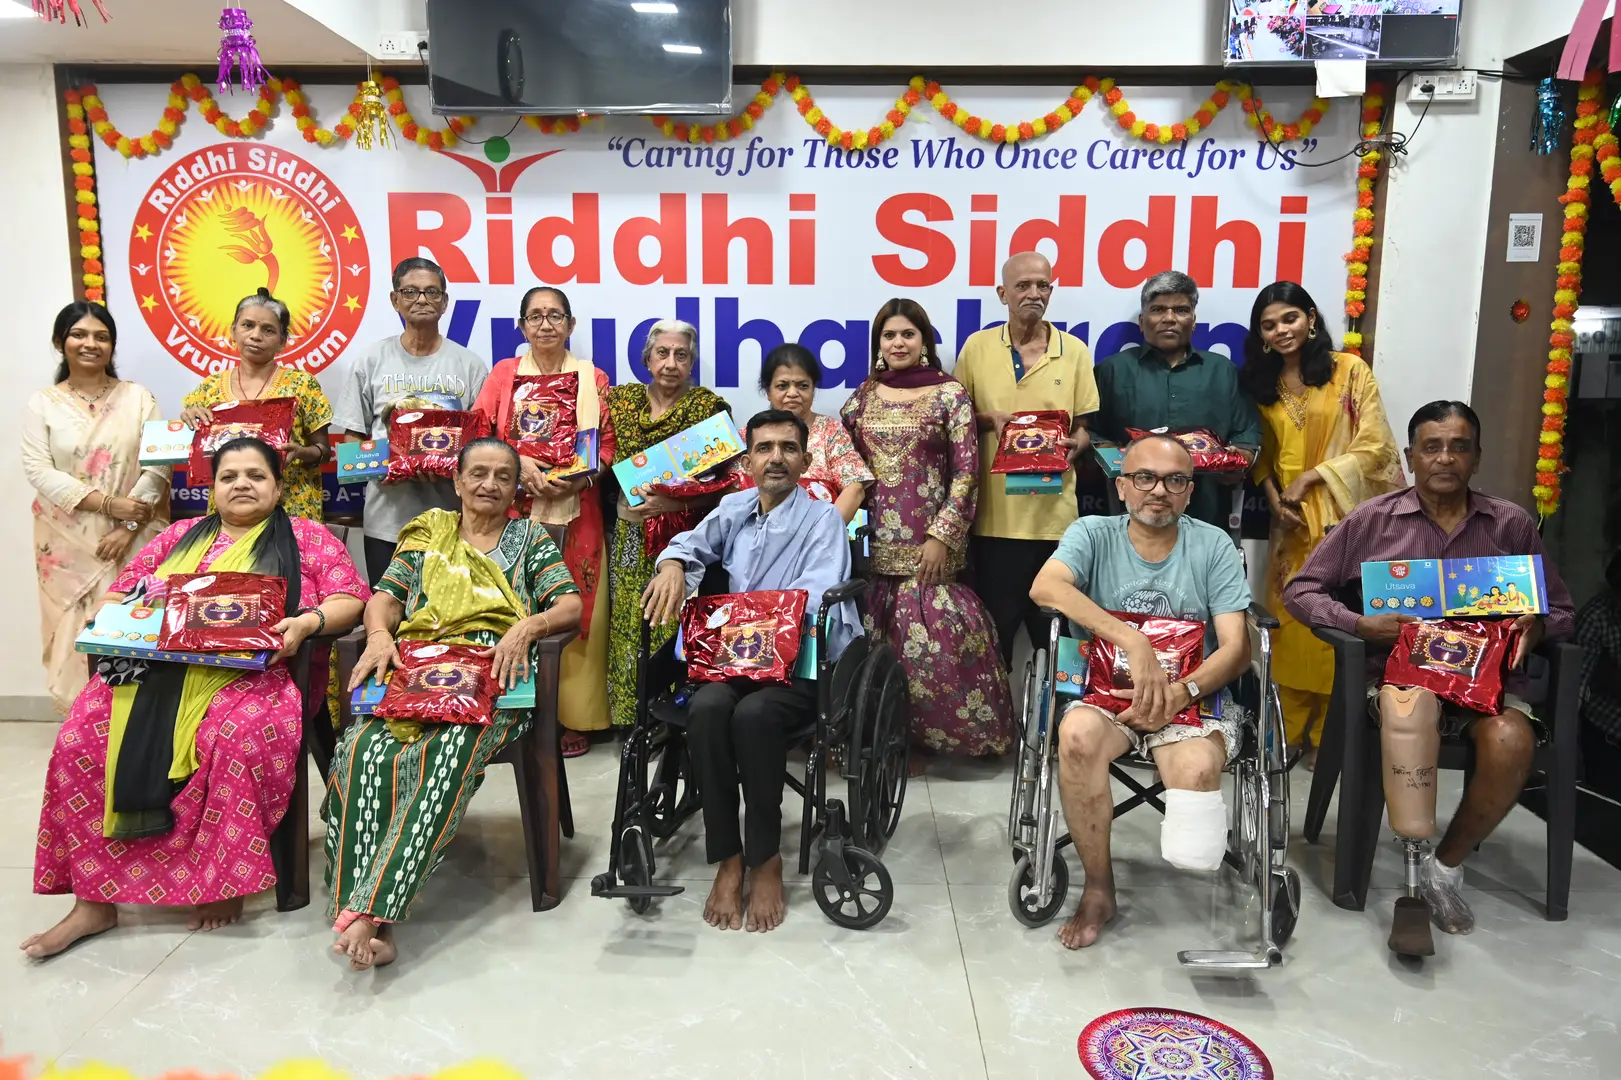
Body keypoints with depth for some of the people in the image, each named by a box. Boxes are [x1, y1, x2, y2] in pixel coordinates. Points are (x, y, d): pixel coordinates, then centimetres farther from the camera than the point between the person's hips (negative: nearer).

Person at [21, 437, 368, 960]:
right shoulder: (178, 536, 24)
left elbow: (351, 597, 3)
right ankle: (94, 900, -13)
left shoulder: (306, 538, 13)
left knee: (239, 738, -37)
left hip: (249, 671, -4)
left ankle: (223, 879, -18)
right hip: (149, 665, 4)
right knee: (79, 738, -22)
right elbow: (117, 596, 24)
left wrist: (307, 622, -15)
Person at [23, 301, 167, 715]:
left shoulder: (139, 397, 4)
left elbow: (159, 465, -2)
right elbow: (38, 471, -5)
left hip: (132, 539, 0)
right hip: (69, 542, 0)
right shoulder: (42, 404, 4)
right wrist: (106, 503, -16)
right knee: (80, 633, 2)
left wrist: (128, 526, -12)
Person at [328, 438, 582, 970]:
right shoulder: (427, 533, 28)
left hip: (490, 681, -2)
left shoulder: (530, 537, 21)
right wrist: (380, 636, -6)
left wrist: (527, 626, -14)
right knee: (365, 750, -32)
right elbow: (384, 599, 18)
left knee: (447, 754, -37)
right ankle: (374, 926, -35)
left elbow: (571, 607, 8)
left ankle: (369, 909, -39)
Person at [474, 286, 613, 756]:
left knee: (575, 612, -1)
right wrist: (519, 463, -14)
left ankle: (574, 718, 6)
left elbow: (609, 444, 5)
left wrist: (577, 479, -13)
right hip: (516, 511, 0)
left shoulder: (594, 378, 10)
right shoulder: (504, 374, 10)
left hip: (576, 514, 0)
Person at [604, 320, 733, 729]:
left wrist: (673, 503, -19)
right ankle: (633, 719, 14)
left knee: (676, 629, -7)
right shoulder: (622, 399, 10)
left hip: (685, 537, -3)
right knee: (630, 629, 2)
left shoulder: (709, 406, 0)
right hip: (629, 537, 3)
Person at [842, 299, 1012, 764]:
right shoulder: (864, 394, 11)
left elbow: (966, 472, -5)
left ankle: (918, 735, 10)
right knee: (875, 640, 4)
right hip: (873, 540, 4)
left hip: (924, 542, -4)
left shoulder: (949, 394, -2)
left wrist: (942, 536, -11)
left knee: (926, 635, -7)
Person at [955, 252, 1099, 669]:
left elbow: (1083, 424, 8)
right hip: (994, 513, 0)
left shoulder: (1075, 350, 4)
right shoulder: (976, 346, 4)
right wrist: (987, 420, -12)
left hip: (1055, 515, 0)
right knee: (994, 625, 8)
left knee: (1053, 628, 8)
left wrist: (1076, 443, -14)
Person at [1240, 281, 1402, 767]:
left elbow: (1373, 447, -8)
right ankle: (1288, 730, 15)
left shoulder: (1350, 370, -4)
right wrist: (1274, 499, -3)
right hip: (1294, 524, 4)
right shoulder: (1260, 383, 10)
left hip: (1344, 519, -4)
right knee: (1290, 623, 5)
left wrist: (1311, 477, -13)